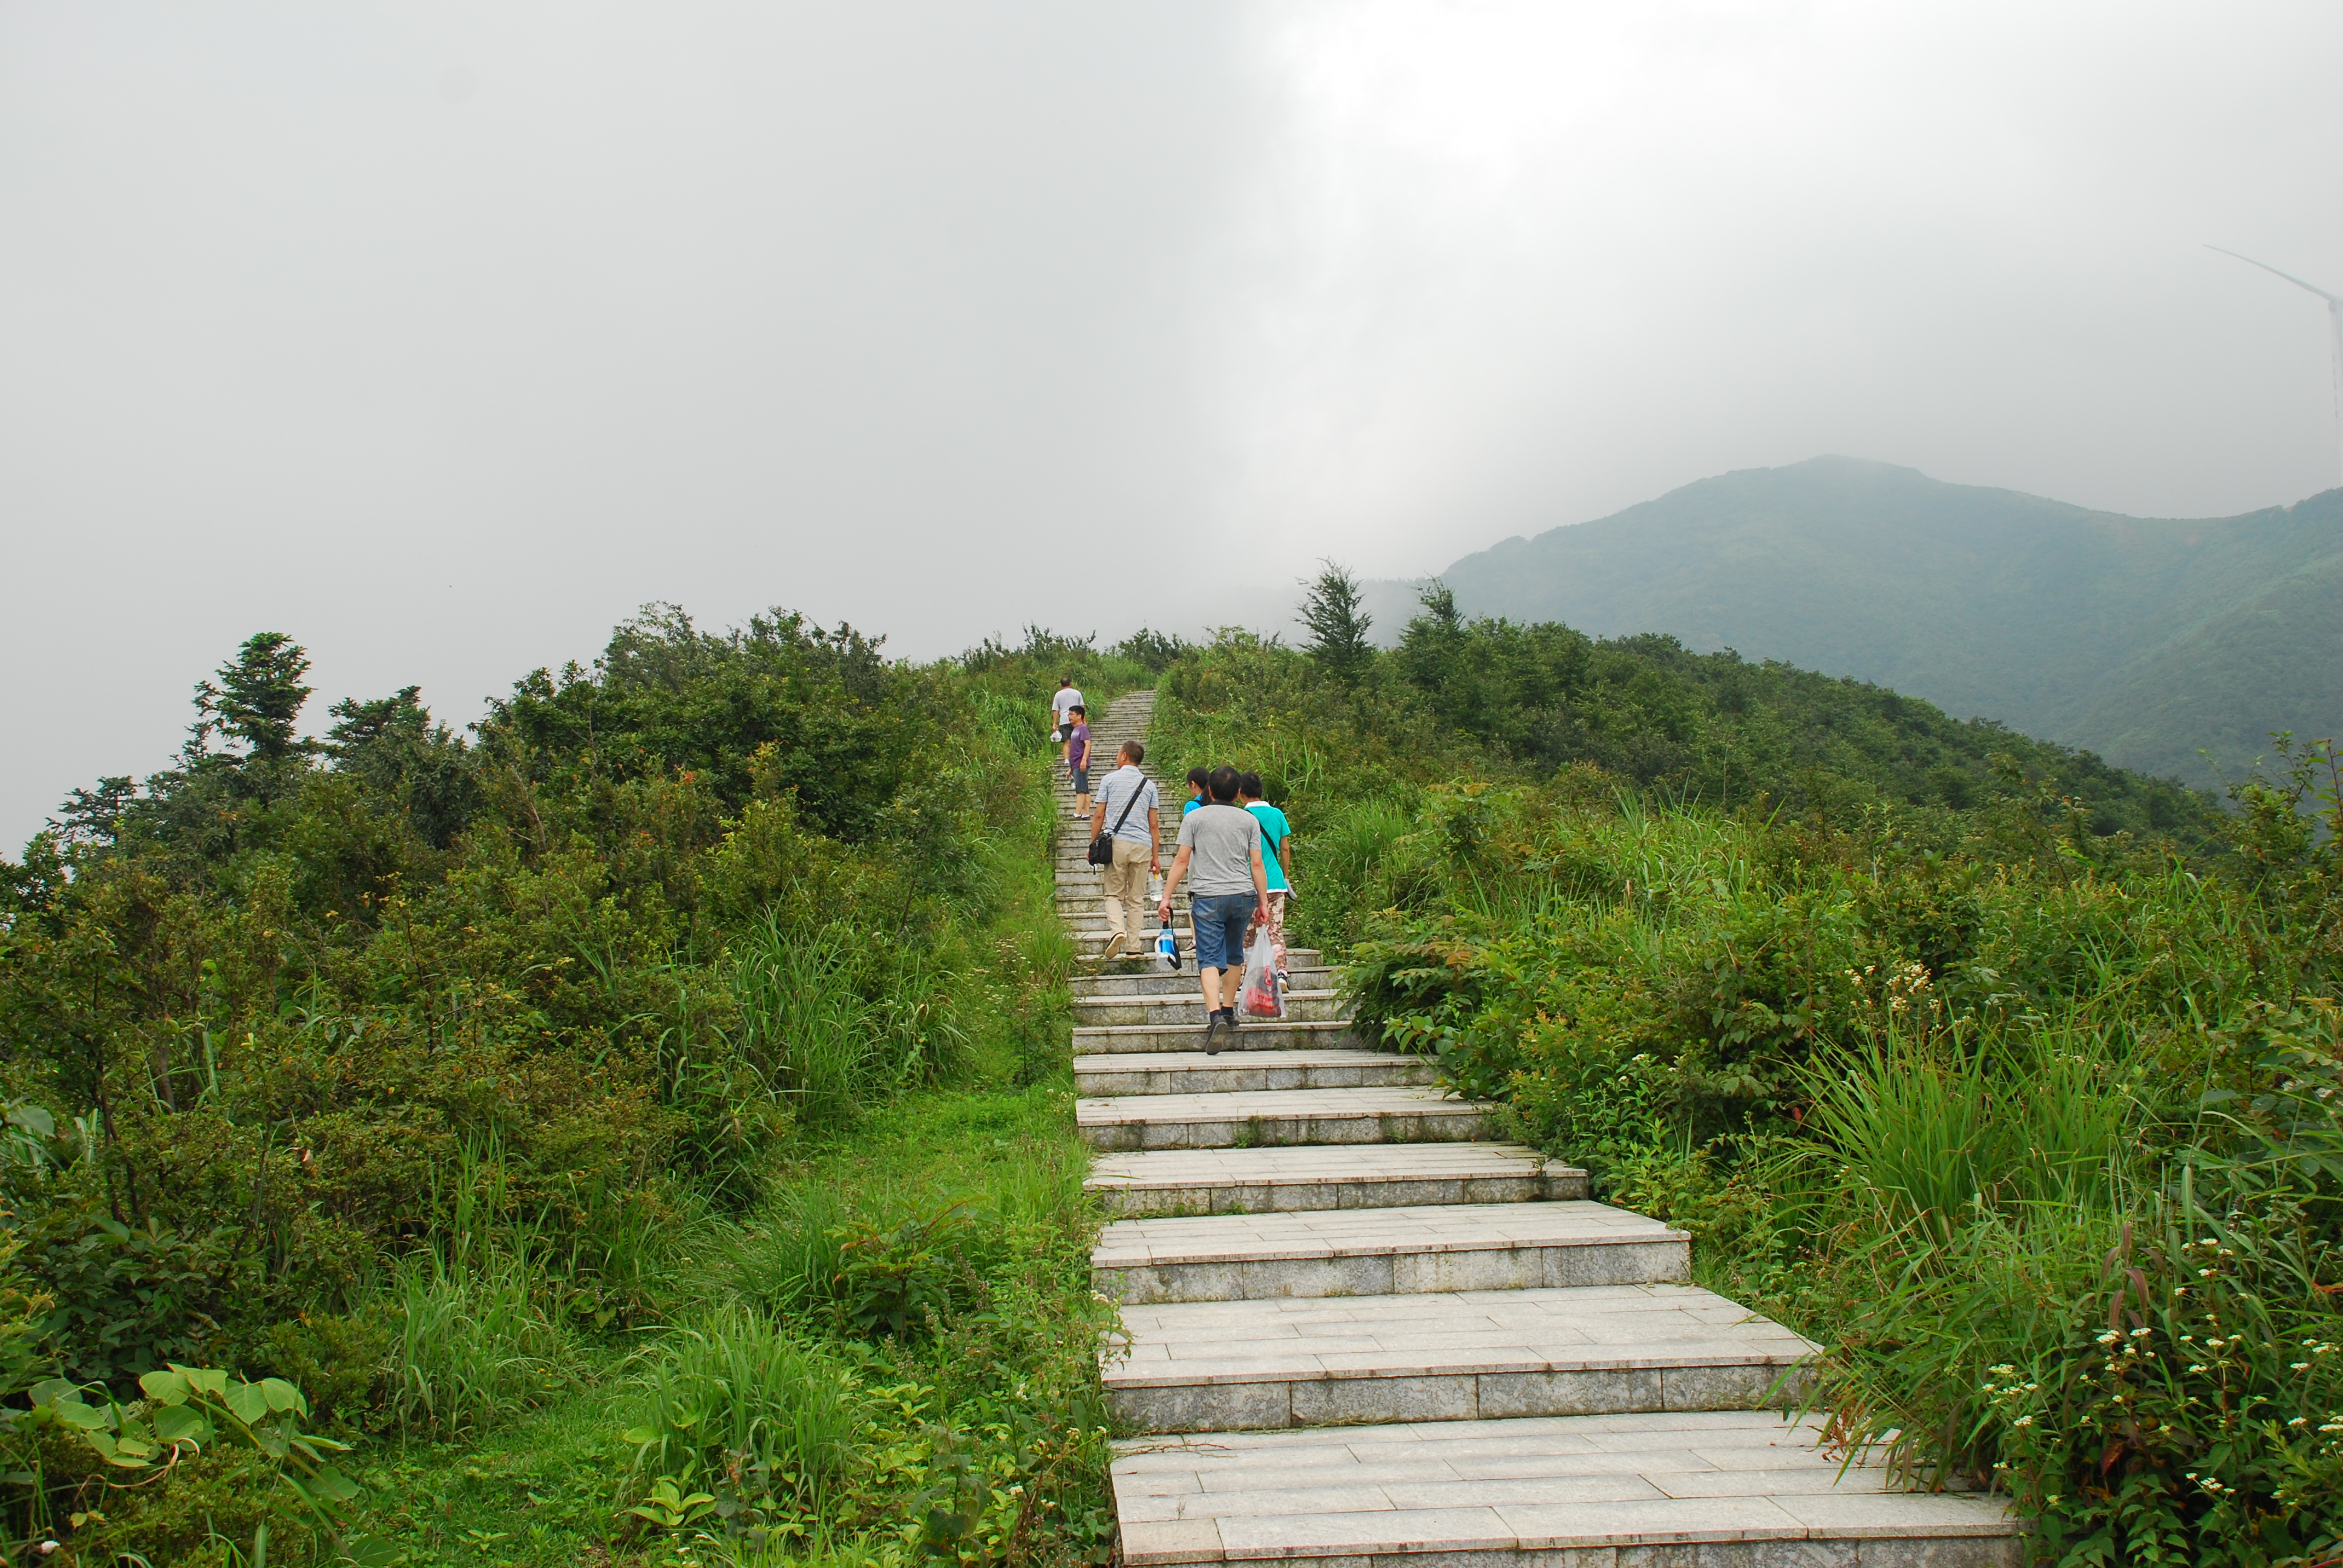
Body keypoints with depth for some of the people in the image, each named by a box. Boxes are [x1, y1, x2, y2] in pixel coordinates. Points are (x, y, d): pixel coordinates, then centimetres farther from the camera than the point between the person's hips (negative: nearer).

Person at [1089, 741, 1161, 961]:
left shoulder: (1109, 780, 5)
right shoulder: (1149, 785, 10)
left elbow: (1099, 816, 3)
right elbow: (1153, 824, 9)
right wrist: (1156, 855, 14)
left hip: (1116, 843, -2)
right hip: (1142, 846, 2)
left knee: (1114, 894, 7)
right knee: (1137, 899, 7)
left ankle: (1117, 930, -18)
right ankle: (1134, 946, 5)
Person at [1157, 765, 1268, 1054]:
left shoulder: (1194, 818, 2)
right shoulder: (1249, 820, 7)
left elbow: (1181, 861, -1)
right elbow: (1256, 864, 5)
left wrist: (1167, 897, 3)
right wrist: (1263, 901, 11)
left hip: (1208, 897, -2)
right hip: (1243, 895, 2)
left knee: (1210, 959, -6)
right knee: (1235, 956, 19)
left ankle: (1215, 1015, -24)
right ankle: (1229, 1012, 27)